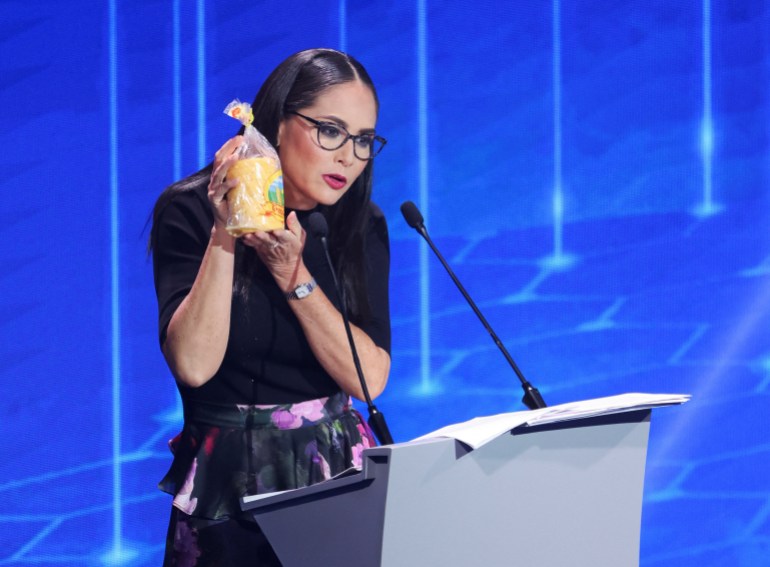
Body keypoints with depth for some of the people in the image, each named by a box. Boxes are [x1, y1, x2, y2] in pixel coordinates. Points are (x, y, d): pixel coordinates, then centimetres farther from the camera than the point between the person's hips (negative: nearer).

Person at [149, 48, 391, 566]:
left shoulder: (361, 227, 5)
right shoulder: (190, 211, -4)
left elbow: (370, 379, -5)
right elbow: (193, 364, -15)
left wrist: (293, 276, -14)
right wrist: (224, 237, -20)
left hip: (339, 469, 3)